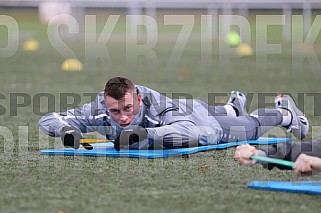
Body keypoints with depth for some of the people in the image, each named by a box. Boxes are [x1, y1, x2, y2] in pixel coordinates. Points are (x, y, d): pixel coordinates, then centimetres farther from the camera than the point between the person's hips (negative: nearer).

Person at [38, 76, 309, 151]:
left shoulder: (154, 104, -51)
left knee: (250, 127, 24)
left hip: (192, 115, -5)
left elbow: (193, 133, -67)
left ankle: (285, 111, 55)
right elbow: (47, 119, -35)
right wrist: (67, 131, -57)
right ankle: (233, 106, 75)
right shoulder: (98, 110, -41)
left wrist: (142, 134, -75)